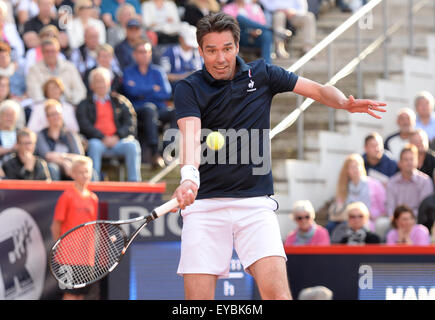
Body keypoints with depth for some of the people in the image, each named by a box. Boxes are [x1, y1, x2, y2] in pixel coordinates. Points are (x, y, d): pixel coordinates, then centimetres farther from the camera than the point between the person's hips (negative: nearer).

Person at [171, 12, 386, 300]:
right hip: (204, 204, -1)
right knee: (198, 299, -8)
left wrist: (345, 102, -12)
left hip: (255, 203, 1)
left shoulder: (262, 74, 8)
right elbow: (190, 134, -20)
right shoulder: (189, 89, -2)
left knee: (276, 289, -18)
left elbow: (319, 90, 11)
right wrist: (189, 177, -39)